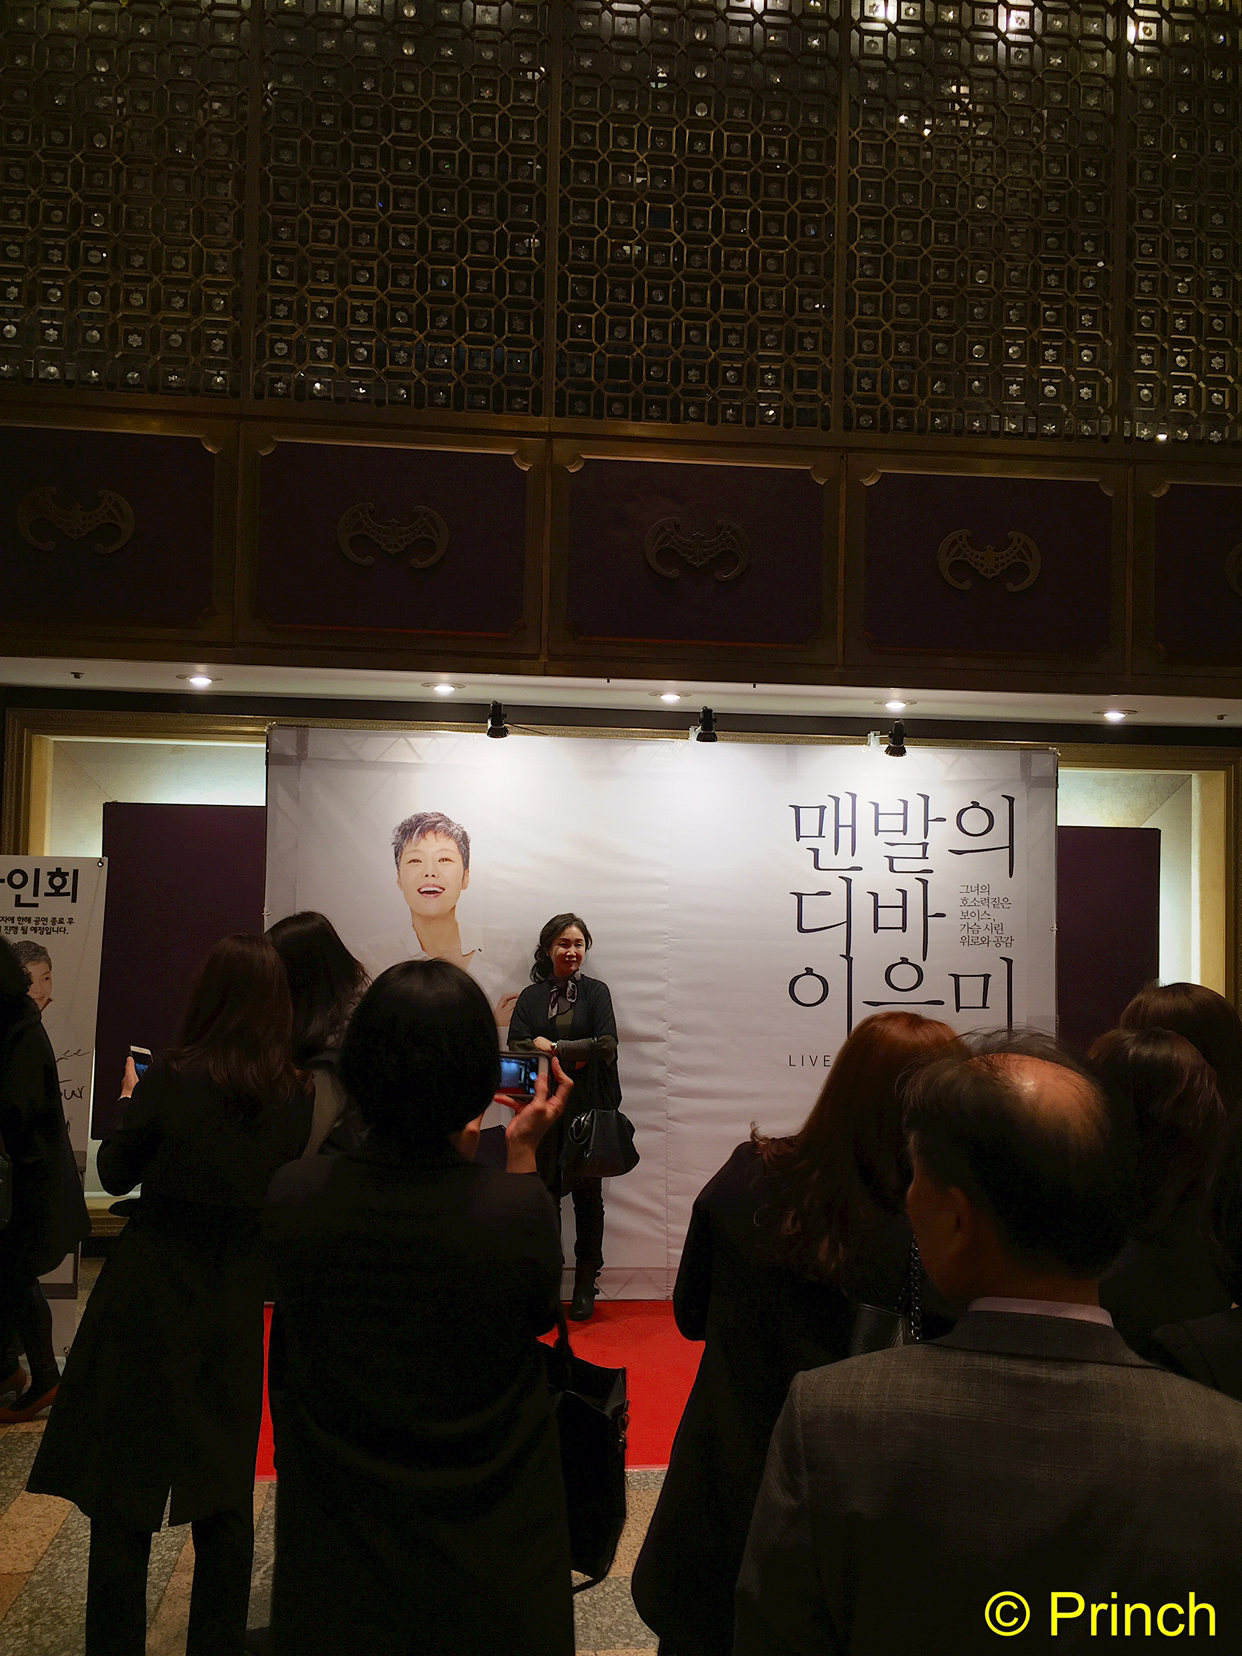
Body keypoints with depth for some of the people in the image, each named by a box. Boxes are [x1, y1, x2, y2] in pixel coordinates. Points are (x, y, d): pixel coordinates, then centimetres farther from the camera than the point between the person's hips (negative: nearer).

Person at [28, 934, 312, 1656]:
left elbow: (116, 1173, -3)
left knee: (122, 1485, 11)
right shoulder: (296, 1095, -9)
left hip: (150, 1298, -3)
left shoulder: (171, 1079, -17)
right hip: (238, 1305, 3)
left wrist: (131, 1101, 12)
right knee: (226, 1488, 16)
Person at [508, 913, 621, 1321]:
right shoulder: (531, 996, 9)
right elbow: (516, 1046, -4)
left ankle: (586, 1284, 14)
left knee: (587, 1192, 4)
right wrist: (574, 1055, -15)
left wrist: (553, 1048, -11)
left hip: (588, 1106, -1)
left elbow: (606, 1044, -7)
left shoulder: (596, 992, 6)